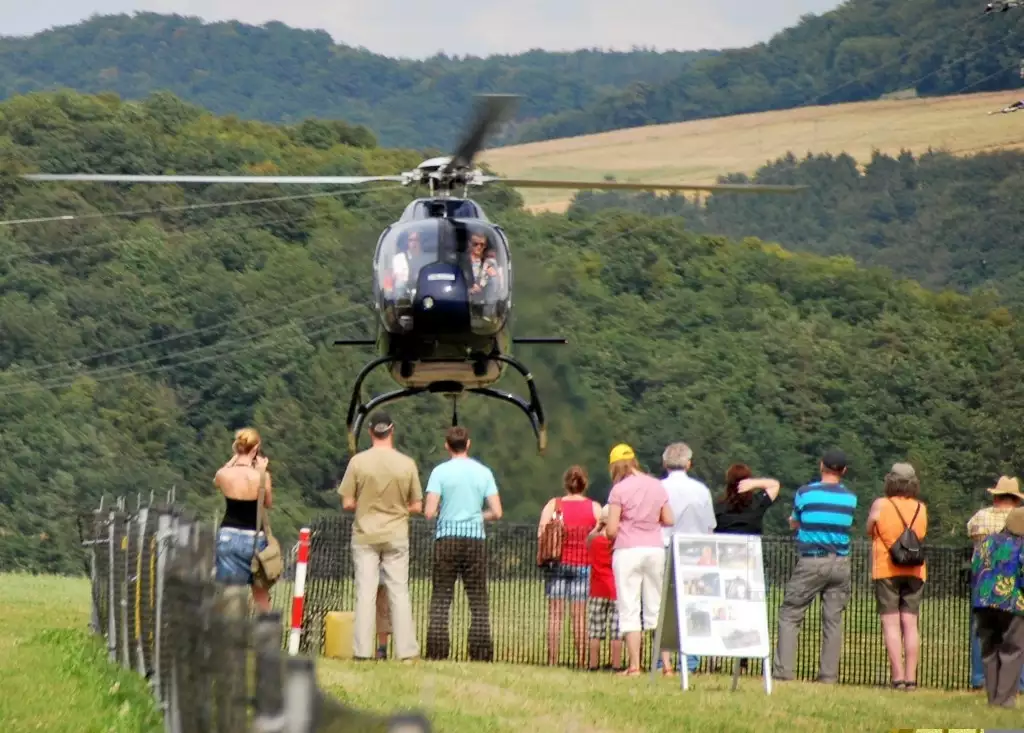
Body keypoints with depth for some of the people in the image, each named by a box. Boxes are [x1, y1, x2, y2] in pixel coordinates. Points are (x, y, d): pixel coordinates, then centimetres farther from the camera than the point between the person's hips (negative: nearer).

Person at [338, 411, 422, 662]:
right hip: (396, 536, 0)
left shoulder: (358, 462, -8)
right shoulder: (407, 464, -6)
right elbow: (417, 507, 0)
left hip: (365, 536, 0)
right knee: (399, 592, 6)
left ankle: (363, 650, 1)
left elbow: (347, 503, -5)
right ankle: (406, 650, 5)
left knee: (365, 593, 3)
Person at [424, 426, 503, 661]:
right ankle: (480, 650, 0)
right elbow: (497, 513, -1)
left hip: (447, 538, -1)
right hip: (475, 537, 1)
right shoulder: (483, 472, 3)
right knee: (478, 599, 6)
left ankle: (437, 650, -5)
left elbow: (429, 512, -9)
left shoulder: (440, 472, -3)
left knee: (441, 598, 2)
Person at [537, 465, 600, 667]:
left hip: (558, 562, 0)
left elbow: (541, 534, -8)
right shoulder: (595, 508, 1)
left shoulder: (553, 505, 1)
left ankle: (552, 659, -1)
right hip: (583, 565, 0)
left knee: (555, 614, 3)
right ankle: (582, 661, -2)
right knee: (580, 616, 1)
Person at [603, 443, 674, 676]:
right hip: (655, 549, 4)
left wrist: (611, 536, 12)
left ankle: (634, 666, -5)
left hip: (628, 550, -4)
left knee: (629, 609, -1)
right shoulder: (657, 486, 6)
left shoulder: (620, 489, -8)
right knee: (656, 608, 11)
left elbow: (611, 529, -10)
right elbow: (669, 521, 9)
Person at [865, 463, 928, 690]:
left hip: (886, 571, -3)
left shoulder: (881, 505, -7)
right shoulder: (921, 509, 3)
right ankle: (911, 678, 1)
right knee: (910, 624, 6)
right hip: (915, 571, 3)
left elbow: (870, 531, 7)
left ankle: (898, 676, -11)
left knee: (891, 623, -3)